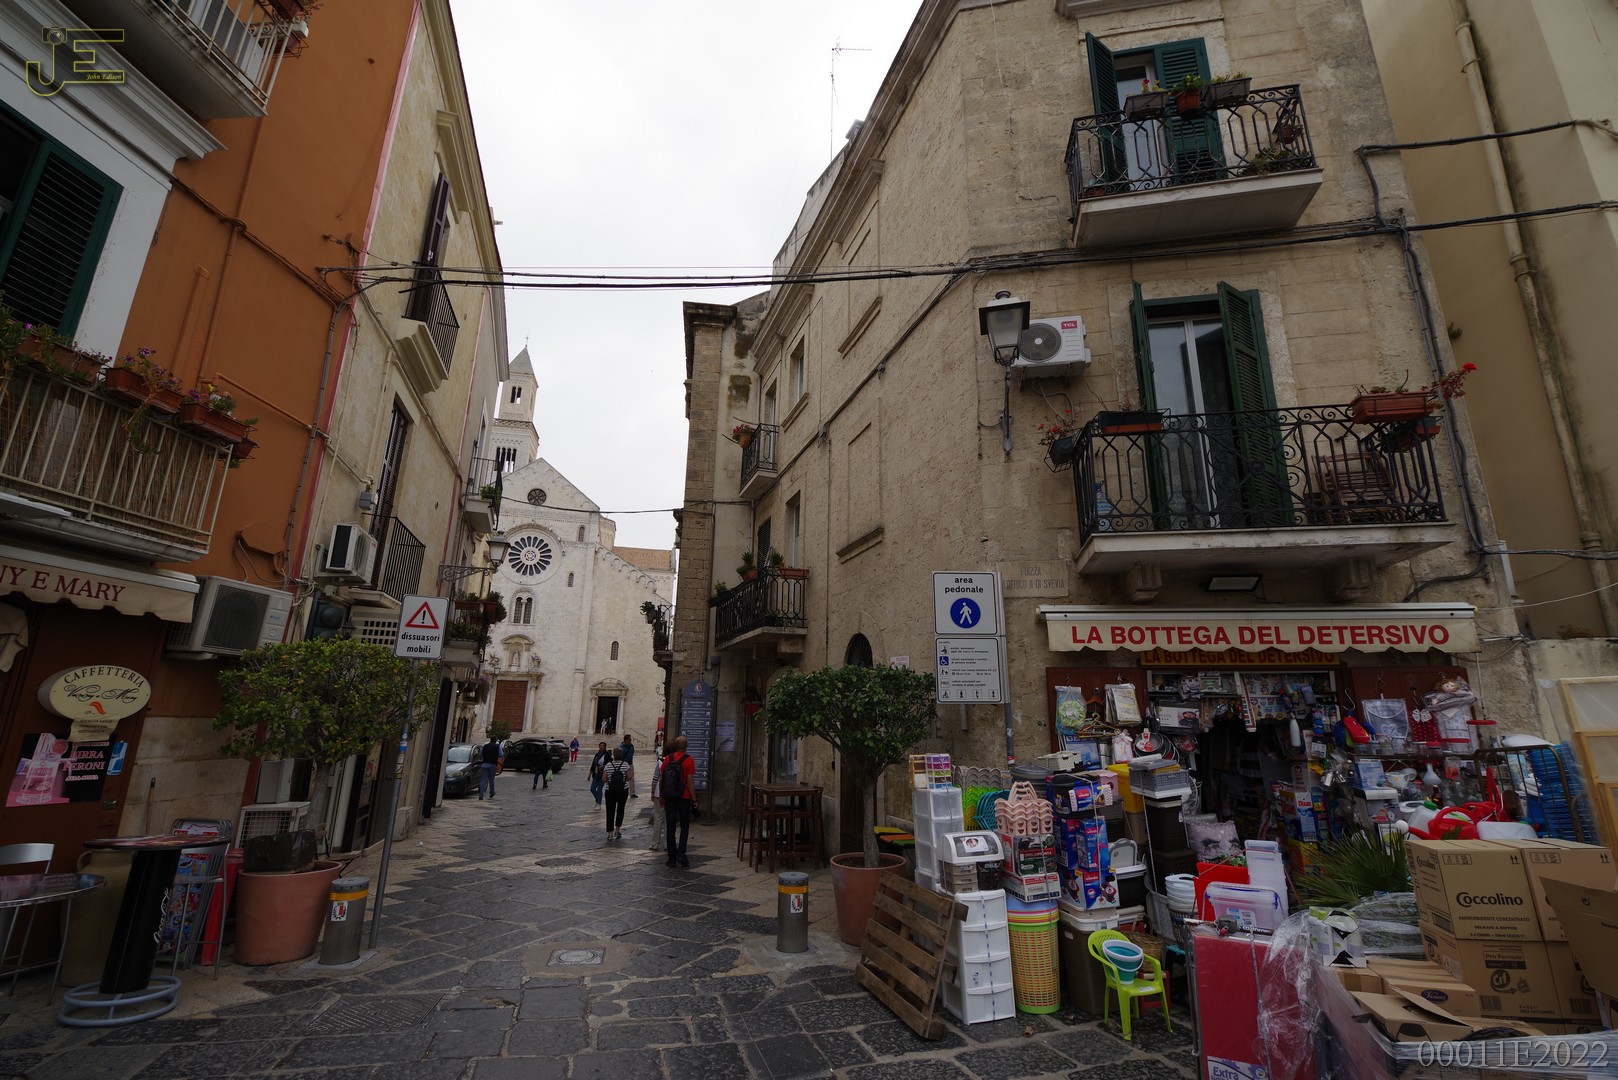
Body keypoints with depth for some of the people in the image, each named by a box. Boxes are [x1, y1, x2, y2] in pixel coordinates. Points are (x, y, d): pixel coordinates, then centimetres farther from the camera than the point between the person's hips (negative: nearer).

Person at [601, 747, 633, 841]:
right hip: (623, 791, 0)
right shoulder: (626, 765, -6)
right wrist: (632, 770, 7)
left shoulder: (608, 765, -5)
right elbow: (629, 778, -10)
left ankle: (610, 833, 2)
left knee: (610, 811, 5)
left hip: (610, 792, 0)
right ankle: (617, 829, 17)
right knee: (620, 809, 17)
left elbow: (603, 780, -8)